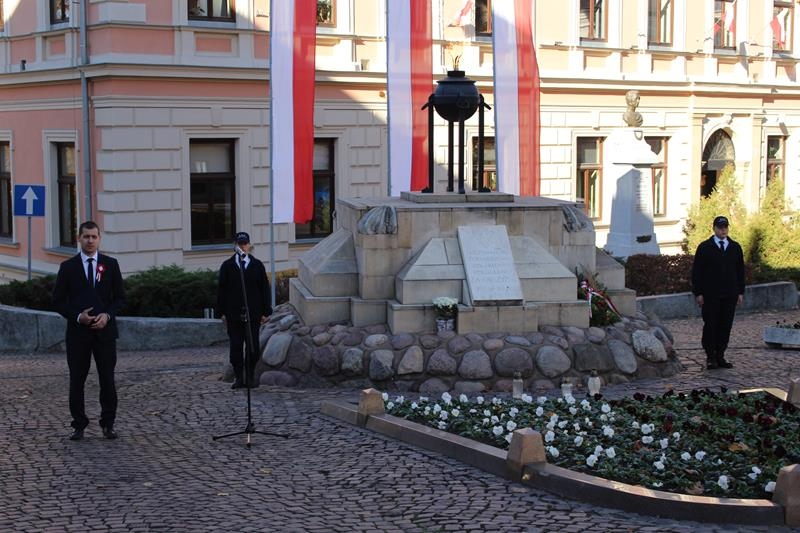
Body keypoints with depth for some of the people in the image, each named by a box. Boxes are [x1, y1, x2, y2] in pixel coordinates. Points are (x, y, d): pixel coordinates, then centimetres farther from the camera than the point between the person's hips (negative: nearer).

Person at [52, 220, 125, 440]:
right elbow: (58, 300, 3)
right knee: (77, 380, 3)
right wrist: (77, 316, -11)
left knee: (107, 379, 2)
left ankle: (108, 424, 12)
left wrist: (107, 315, -10)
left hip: (104, 330, 0)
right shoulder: (68, 267, 2)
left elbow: (120, 297, 7)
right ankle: (79, 425, 12)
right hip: (78, 331, 0)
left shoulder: (111, 264, 5)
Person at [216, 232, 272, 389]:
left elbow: (264, 289, 8)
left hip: (253, 314, 0)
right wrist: (222, 312, -1)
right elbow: (221, 290, 5)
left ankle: (250, 377, 11)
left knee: (252, 346, 2)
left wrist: (266, 311, 2)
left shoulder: (257, 265, 7)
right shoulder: (227, 266, 5)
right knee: (236, 346, 1)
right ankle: (238, 377, 8)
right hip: (233, 314, 0)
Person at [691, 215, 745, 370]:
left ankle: (720, 356, 10)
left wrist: (740, 292, 8)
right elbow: (697, 272, -1)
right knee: (710, 326, -2)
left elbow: (740, 271, 14)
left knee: (725, 326, 3)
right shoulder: (705, 247, 0)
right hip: (710, 296, -3)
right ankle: (710, 357, 7)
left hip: (730, 295, 3)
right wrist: (698, 293, -7)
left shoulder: (735, 247, 10)